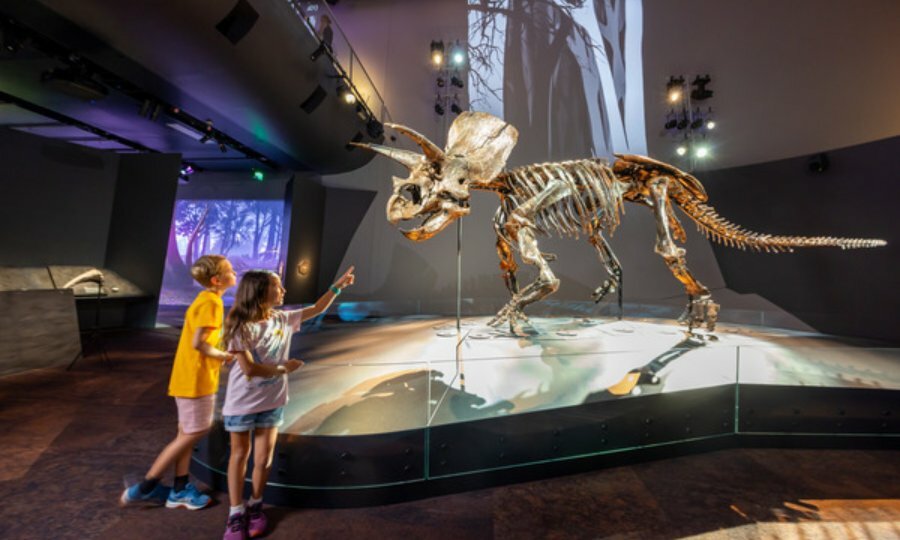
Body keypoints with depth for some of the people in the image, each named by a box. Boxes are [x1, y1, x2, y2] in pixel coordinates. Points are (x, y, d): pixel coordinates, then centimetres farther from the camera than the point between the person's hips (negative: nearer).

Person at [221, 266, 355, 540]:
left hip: (272, 401, 4)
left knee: (264, 458, 10)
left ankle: (255, 506, 34)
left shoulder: (283, 319, -5)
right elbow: (249, 369, -20)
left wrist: (338, 285, -5)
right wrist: (284, 368, -12)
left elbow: (317, 309, 1)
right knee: (239, 455, 14)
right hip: (242, 402, -3)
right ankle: (236, 514, 31)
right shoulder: (241, 326, -18)